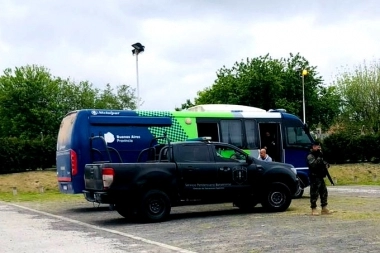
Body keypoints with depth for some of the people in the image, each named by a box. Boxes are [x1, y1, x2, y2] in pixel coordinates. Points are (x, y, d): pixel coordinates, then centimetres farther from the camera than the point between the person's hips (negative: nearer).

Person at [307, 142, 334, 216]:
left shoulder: (319, 155, 18)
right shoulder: (310, 156, -9)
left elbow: (323, 163, 24)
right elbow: (313, 164, -25)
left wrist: (326, 164, 2)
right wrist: (319, 159, -26)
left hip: (320, 177, 9)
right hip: (314, 178, -9)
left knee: (324, 193, 11)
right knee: (314, 194, -5)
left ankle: (324, 208, 18)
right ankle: (314, 209, 1)